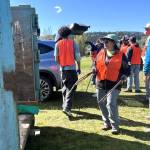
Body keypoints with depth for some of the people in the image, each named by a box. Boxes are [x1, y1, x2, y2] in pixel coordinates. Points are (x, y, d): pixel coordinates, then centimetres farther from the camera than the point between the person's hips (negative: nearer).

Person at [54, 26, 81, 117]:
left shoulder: (58, 44, 3)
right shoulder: (73, 43, -2)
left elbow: (56, 58, 1)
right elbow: (77, 56, -4)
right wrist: (79, 68, 6)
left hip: (63, 69, 3)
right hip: (72, 68, -3)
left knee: (65, 88, 18)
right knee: (71, 89, -3)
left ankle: (65, 105, 26)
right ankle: (67, 108, -14)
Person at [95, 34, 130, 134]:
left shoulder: (121, 55, -3)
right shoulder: (101, 53, 8)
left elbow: (127, 69, 4)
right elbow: (96, 65, 20)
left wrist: (124, 75, -14)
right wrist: (94, 69, 0)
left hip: (114, 84, -5)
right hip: (101, 83, 5)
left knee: (111, 104, -15)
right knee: (102, 104, 11)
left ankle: (115, 126, 3)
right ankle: (107, 123, 30)